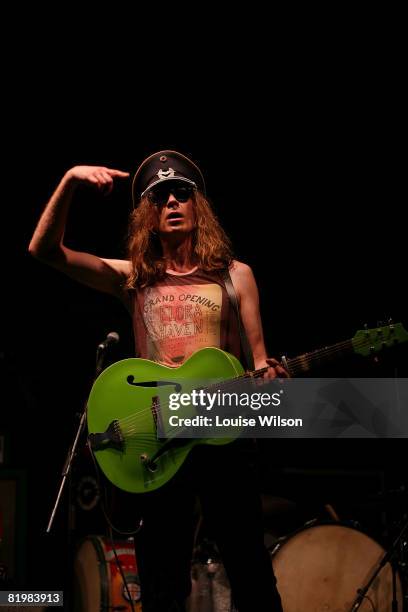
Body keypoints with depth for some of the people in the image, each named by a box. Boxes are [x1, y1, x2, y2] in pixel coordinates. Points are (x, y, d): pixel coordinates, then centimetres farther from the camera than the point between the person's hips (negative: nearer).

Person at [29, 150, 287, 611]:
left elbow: (258, 361, 8)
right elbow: (44, 249, -2)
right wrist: (70, 181, -14)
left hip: (223, 436, -1)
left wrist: (269, 375, -16)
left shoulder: (234, 275, 9)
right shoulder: (132, 278, 8)